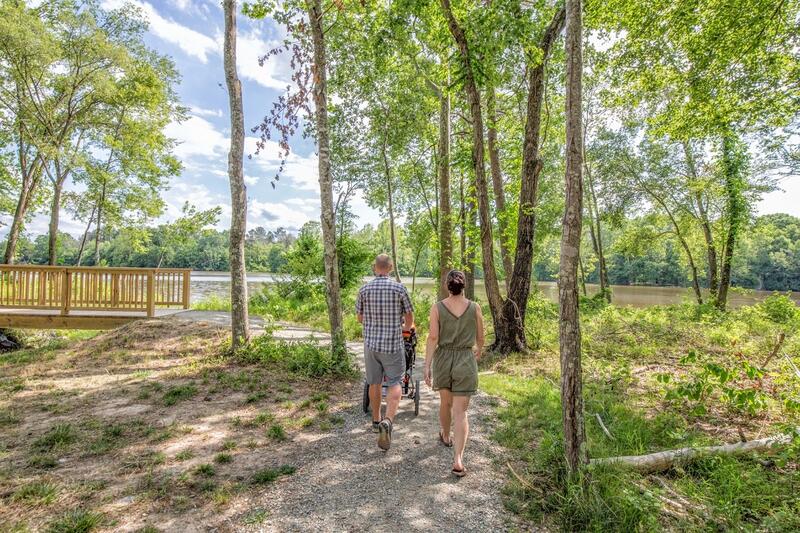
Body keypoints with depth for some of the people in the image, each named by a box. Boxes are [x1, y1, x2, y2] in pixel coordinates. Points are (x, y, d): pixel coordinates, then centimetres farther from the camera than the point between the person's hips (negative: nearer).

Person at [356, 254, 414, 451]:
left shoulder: (364, 289, -3)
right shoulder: (399, 288, -9)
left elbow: (360, 318, 8)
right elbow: (409, 318, -1)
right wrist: (405, 329, 22)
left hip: (371, 343, 3)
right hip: (393, 344, -2)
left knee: (375, 383, 16)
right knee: (394, 384, 6)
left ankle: (376, 421, 31)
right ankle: (388, 421, -14)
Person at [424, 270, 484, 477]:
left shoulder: (437, 308, -8)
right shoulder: (475, 308, -5)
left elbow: (433, 338, -13)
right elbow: (480, 337, 5)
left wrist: (427, 366, -9)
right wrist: (479, 350, 26)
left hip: (442, 359, 1)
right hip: (465, 361, -1)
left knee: (445, 402, 24)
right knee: (460, 411, 2)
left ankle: (446, 436, 48)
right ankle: (457, 460, -7)